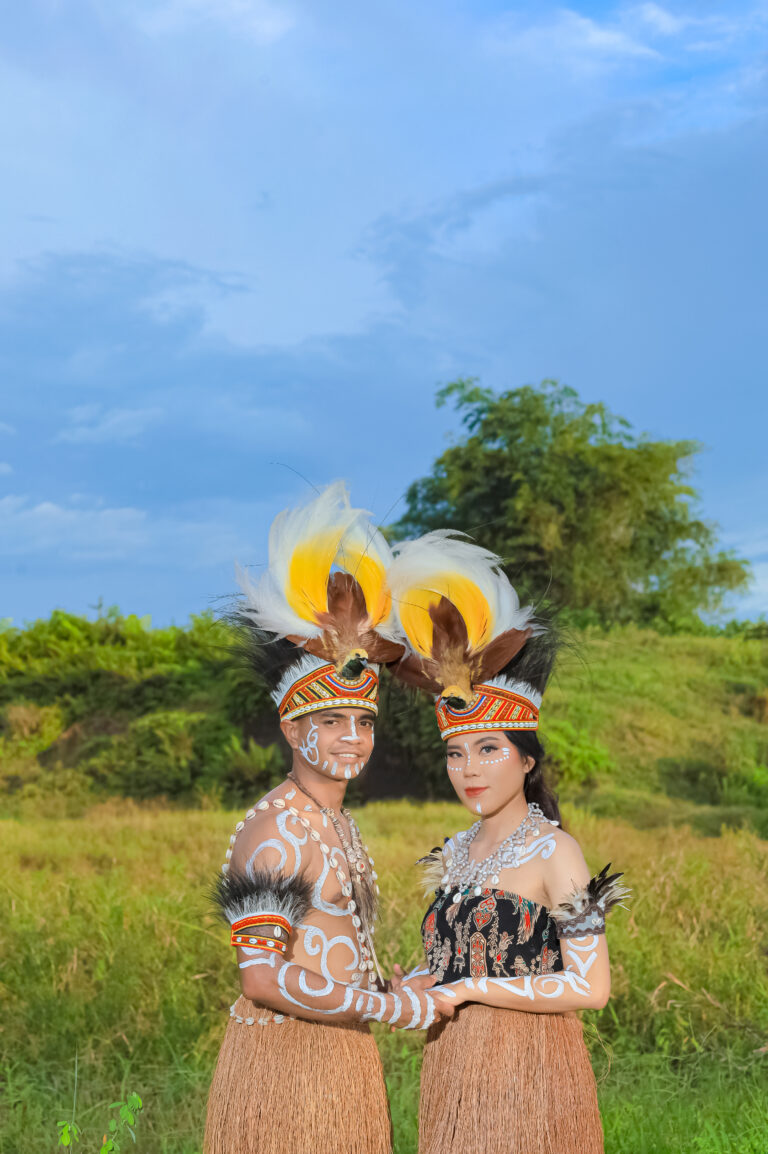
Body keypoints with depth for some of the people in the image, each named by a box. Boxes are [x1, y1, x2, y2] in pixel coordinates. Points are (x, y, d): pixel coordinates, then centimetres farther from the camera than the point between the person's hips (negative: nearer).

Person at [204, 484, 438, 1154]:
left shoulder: (338, 820, 11)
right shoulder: (274, 829, -17)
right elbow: (262, 978, -22)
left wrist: (401, 988, 9)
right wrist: (392, 1006, -15)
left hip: (343, 1057, 9)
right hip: (284, 1059, -9)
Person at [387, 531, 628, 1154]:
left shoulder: (555, 850, -10)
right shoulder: (454, 854, 10)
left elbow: (590, 986, -16)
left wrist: (467, 989, -14)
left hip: (530, 1074, -6)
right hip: (454, 1073, 7)